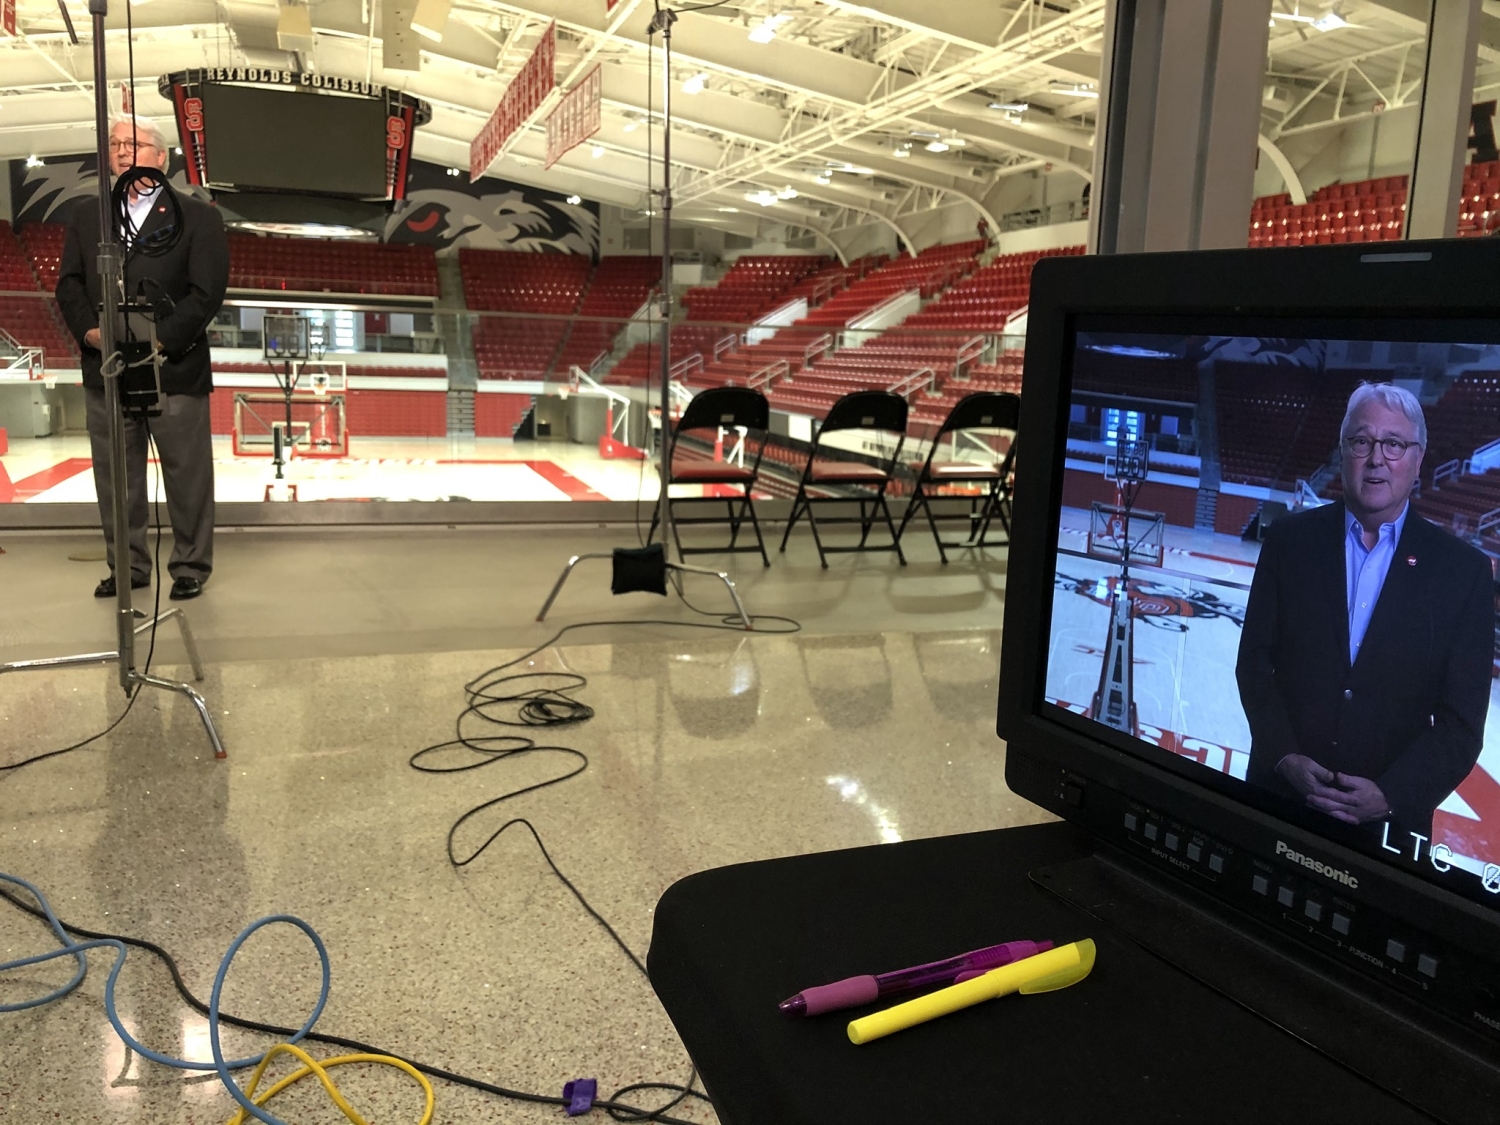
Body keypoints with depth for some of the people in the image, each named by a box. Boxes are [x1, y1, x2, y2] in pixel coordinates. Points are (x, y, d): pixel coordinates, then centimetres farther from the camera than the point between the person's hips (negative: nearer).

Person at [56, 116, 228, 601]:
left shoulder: (196, 217, 2)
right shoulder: (86, 215, 15)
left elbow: (206, 292, -7)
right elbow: (69, 283, 10)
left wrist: (159, 340, -17)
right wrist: (90, 331, -9)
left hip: (174, 369, -4)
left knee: (187, 478, 3)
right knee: (115, 478, 9)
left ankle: (190, 566, 14)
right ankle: (126, 566, 20)